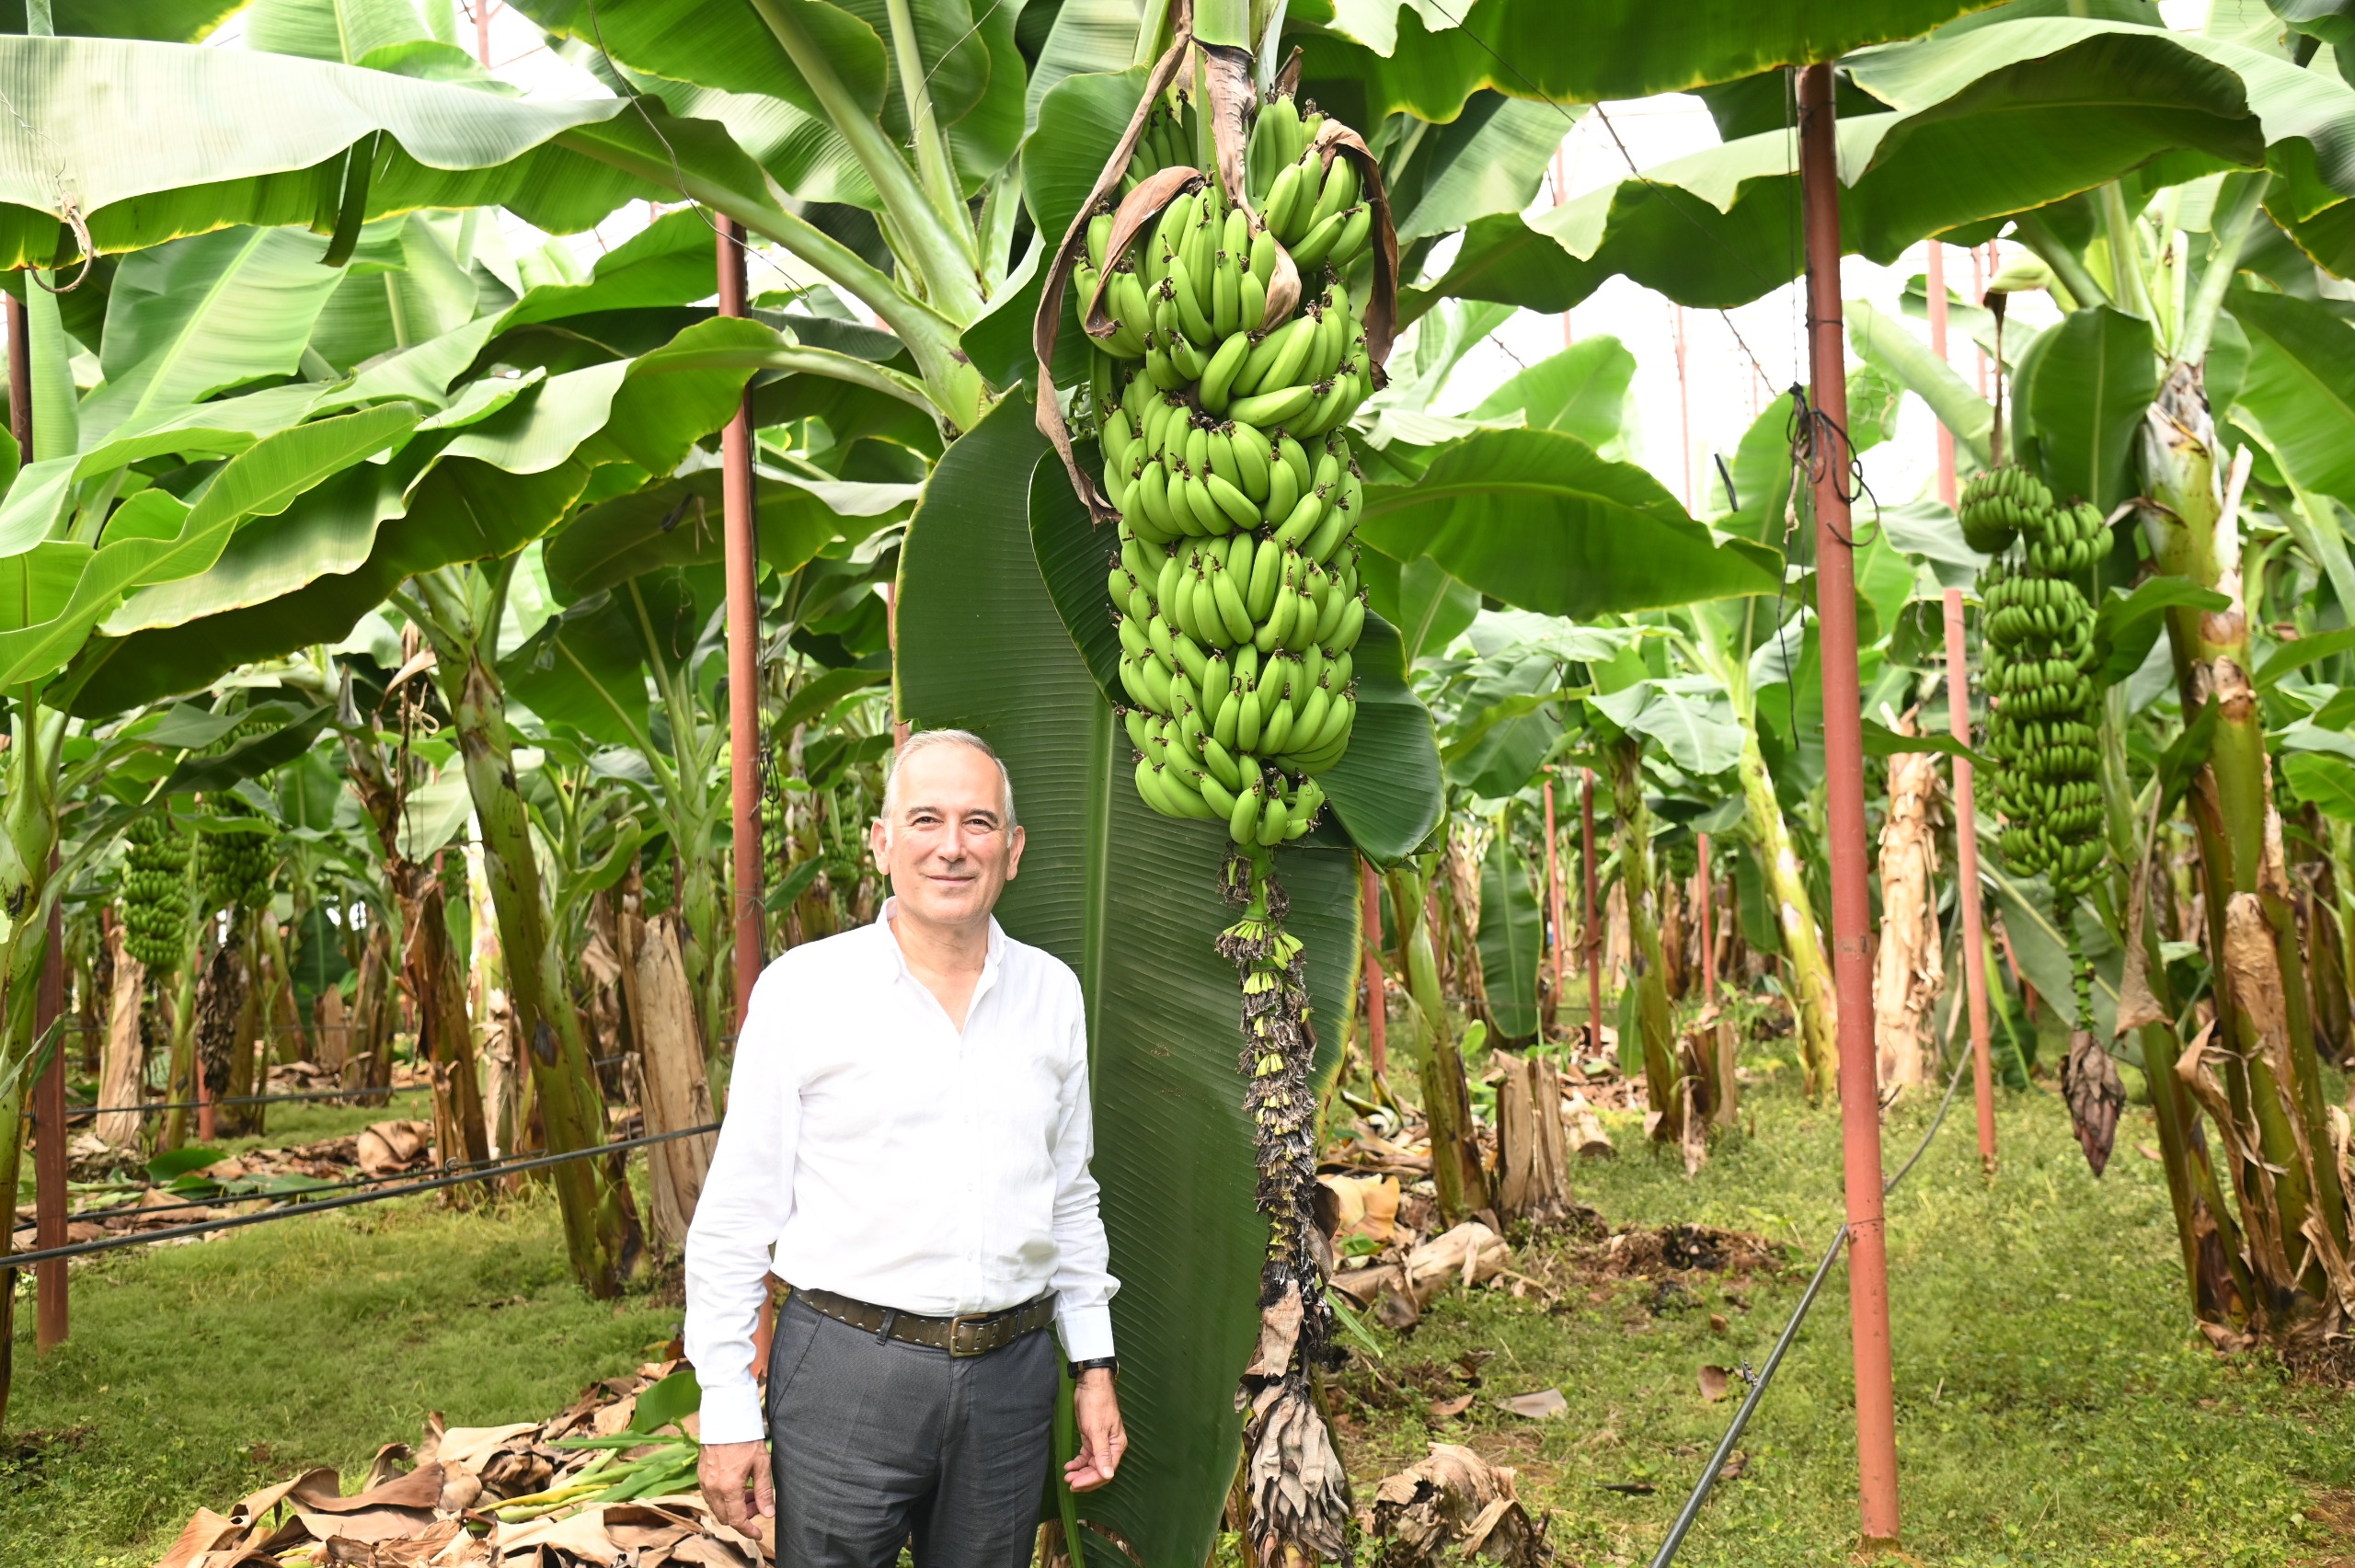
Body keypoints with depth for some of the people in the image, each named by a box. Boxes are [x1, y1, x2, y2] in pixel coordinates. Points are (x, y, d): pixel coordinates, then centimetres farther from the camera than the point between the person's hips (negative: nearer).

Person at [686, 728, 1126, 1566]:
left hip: (1012, 1372, 3)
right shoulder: (802, 987, -6)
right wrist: (727, 1415, -5)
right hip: (846, 1369, -3)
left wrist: (1096, 1367, 11)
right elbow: (736, 1215, -4)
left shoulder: (1052, 991, 5)